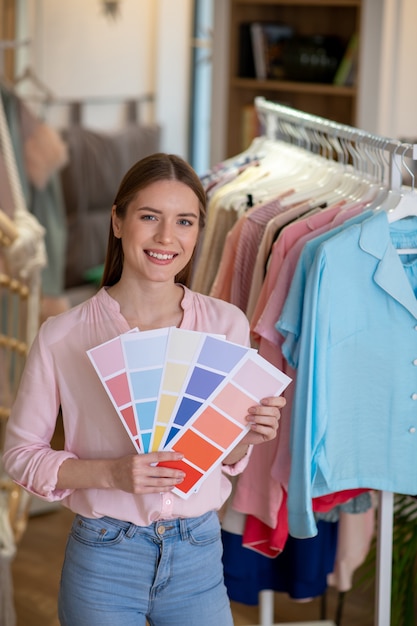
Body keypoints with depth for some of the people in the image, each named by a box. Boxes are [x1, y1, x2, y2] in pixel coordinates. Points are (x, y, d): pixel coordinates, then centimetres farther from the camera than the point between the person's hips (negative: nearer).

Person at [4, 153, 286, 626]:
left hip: (197, 555, 2)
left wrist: (250, 435, -15)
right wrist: (110, 472, -20)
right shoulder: (62, 338, -10)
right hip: (105, 559, -2)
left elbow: (226, 458, 8)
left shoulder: (227, 325, -2)